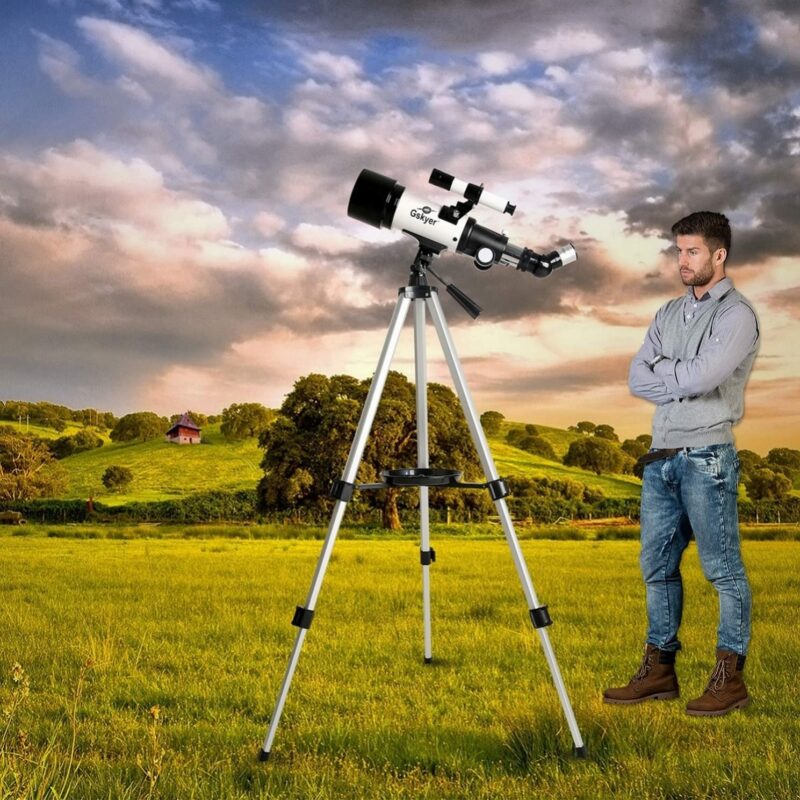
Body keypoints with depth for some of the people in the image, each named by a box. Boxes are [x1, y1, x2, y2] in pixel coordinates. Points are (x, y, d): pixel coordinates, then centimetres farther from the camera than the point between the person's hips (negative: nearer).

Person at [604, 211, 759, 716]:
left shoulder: (737, 314, -5)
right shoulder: (669, 313, 17)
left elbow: (699, 376, -18)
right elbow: (637, 379, 8)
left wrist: (662, 369, 0)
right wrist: (685, 382, -6)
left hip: (707, 457, -7)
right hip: (661, 457, 8)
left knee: (723, 569, -2)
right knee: (658, 566, 10)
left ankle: (731, 678, 6)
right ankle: (659, 671, 19)